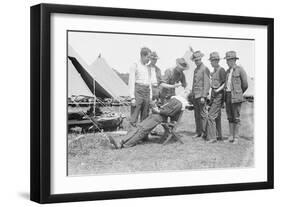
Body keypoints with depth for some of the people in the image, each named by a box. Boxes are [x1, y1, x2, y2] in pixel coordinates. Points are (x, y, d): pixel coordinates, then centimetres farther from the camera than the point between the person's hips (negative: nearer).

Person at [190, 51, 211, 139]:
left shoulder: (205, 69, -8)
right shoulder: (196, 70, 18)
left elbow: (207, 84, -13)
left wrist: (203, 96, -18)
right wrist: (192, 94, 15)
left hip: (201, 95, -8)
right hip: (195, 95, 8)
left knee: (203, 114, -7)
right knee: (197, 115, 8)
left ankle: (204, 133, -3)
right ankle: (198, 132, 12)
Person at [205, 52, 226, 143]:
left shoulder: (221, 70, -13)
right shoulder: (214, 71, 14)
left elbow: (225, 83, -14)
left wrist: (218, 90, -26)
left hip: (218, 95, -9)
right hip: (213, 95, 9)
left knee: (211, 116, -13)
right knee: (217, 116, 14)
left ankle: (212, 137, -12)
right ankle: (218, 135, 21)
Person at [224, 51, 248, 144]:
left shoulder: (240, 70, -6)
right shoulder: (228, 71, 14)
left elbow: (245, 84, -1)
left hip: (236, 96, -6)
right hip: (227, 95, 6)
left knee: (236, 117, -2)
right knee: (230, 117, 8)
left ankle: (236, 137, 4)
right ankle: (231, 136, 14)